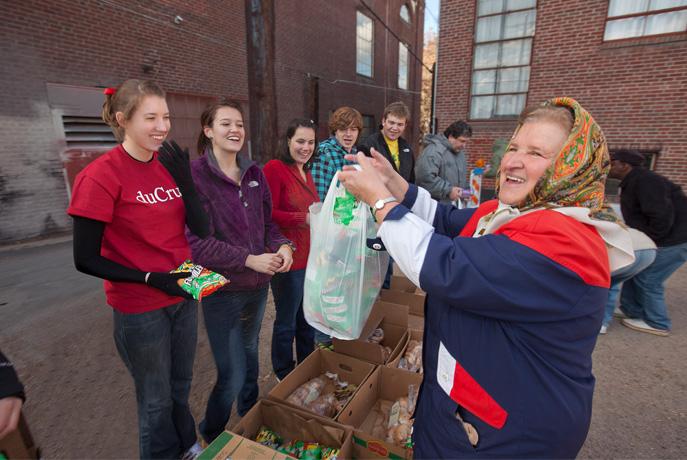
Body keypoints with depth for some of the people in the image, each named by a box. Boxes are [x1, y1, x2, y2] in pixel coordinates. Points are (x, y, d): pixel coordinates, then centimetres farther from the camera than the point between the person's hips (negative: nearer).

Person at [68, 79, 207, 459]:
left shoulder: (168, 165, 0)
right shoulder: (101, 176, -16)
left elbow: (201, 227, -7)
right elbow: (86, 260, -13)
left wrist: (182, 175, -16)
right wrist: (151, 279, -19)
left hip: (183, 297, 6)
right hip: (140, 309, -5)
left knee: (181, 386, 26)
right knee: (156, 399, 16)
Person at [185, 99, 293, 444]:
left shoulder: (254, 174, 3)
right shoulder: (195, 175, -15)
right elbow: (196, 240, -20)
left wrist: (281, 244, -11)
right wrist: (250, 260, -22)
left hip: (258, 285, 6)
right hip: (222, 289, -6)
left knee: (250, 356, 25)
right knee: (232, 374, 3)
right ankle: (211, 436, 36)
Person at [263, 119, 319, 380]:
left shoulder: (306, 172, 14)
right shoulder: (274, 168, -13)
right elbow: (268, 214, -18)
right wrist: (304, 218, -24)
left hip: (311, 257, 9)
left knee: (307, 318, 22)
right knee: (286, 322, 10)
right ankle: (284, 376, 34)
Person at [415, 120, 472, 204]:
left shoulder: (459, 151, 14)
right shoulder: (434, 151, -18)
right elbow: (425, 177, -30)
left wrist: (466, 190, 11)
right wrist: (448, 190, -25)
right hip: (435, 205, -9)